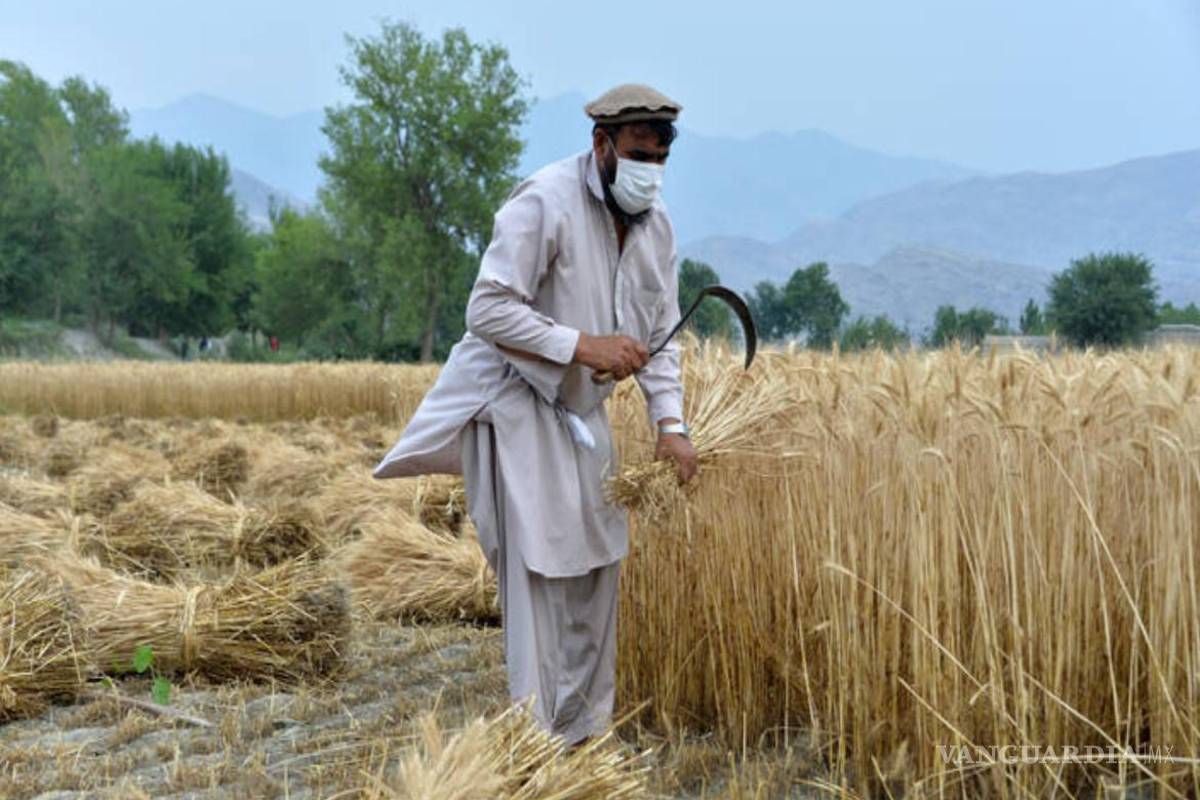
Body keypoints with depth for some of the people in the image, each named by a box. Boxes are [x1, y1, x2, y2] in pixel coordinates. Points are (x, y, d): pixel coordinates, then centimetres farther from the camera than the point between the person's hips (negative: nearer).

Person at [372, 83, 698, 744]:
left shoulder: (655, 224, 2)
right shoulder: (544, 202, -21)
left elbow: (660, 336, 5)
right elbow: (489, 310, -24)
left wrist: (670, 424, -6)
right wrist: (583, 345, -30)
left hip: (582, 413, 8)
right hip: (515, 405, -8)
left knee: (596, 568, 12)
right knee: (541, 578, -6)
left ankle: (582, 730, 26)